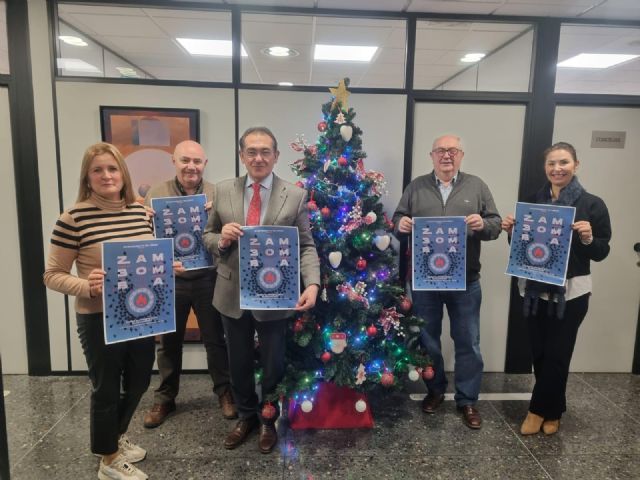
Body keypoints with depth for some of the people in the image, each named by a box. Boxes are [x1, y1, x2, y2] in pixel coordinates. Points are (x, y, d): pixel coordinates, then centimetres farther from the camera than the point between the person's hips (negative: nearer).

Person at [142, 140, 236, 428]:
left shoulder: (217, 195, 0)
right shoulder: (156, 194, 1)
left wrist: (212, 214, -21)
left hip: (208, 279, 0)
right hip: (169, 281, 1)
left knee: (215, 339, 11)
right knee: (169, 343, 15)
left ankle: (224, 392, 29)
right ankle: (165, 398, 32)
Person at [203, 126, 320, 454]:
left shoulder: (295, 196, -6)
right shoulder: (223, 191, 0)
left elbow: (306, 246, -7)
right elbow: (208, 236, 7)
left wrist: (312, 283, -23)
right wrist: (221, 239, -16)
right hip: (232, 294, 3)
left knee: (273, 364, 15)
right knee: (238, 362, 19)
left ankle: (268, 420, 42)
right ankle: (246, 416, 45)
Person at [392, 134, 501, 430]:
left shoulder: (477, 186, 5)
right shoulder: (416, 187, 6)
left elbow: (496, 225, 3)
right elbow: (398, 219, 6)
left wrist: (483, 224, -19)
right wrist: (401, 225, -18)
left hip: (465, 281, 0)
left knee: (468, 343, 8)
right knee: (427, 340, 13)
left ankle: (467, 400, 25)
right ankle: (435, 390, 34)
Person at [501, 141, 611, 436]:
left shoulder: (592, 204, -6)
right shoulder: (533, 201, 4)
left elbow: (601, 253, -4)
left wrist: (588, 238, -23)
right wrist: (511, 231, -9)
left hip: (571, 293, -3)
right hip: (536, 289, 3)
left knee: (556, 355, 4)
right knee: (539, 353, 10)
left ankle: (539, 410, 23)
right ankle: (552, 411, 31)